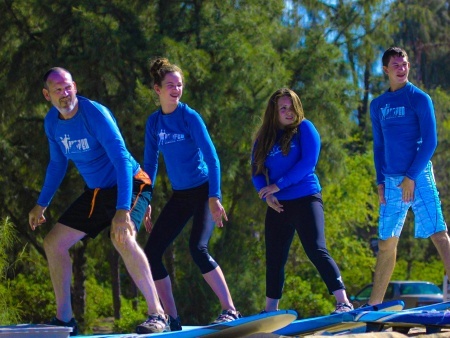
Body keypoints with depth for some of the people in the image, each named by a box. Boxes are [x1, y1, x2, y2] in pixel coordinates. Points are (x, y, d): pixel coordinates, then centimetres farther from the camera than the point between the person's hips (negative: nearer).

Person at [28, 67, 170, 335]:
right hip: (96, 192, 8)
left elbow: (122, 159, -31)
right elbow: (57, 164, 17)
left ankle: (158, 314, -30)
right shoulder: (52, 122, -1)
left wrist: (123, 210, -40)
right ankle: (64, 320, 12)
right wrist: (41, 205, 16)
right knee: (53, 243, 4)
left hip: (130, 185, -8)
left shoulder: (95, 114, -24)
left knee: (122, 238, -35)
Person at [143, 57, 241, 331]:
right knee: (152, 253, -2)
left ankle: (231, 310, -18)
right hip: (179, 196, 6)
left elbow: (212, 158, -15)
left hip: (203, 192, -6)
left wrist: (214, 198, -22)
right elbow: (150, 163, 10)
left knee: (198, 249, -25)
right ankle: (172, 319, 4)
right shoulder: (154, 122, 4)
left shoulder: (190, 117, -11)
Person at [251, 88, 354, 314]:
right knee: (274, 259, 11)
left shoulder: (304, 128, -1)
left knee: (317, 251, -17)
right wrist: (267, 195, -10)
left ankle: (343, 302, -20)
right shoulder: (264, 138, 11)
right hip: (277, 206, 5)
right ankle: (270, 311, 23)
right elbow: (256, 172, 9)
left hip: (305, 200, -5)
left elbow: (308, 162, -11)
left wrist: (277, 186, -13)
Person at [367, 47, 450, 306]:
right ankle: (374, 304, 17)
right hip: (391, 181, 5)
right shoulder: (378, 105, 14)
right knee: (386, 243, 10)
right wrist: (380, 182, 8)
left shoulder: (419, 99, -2)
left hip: (418, 177, -5)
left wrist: (411, 177, -12)